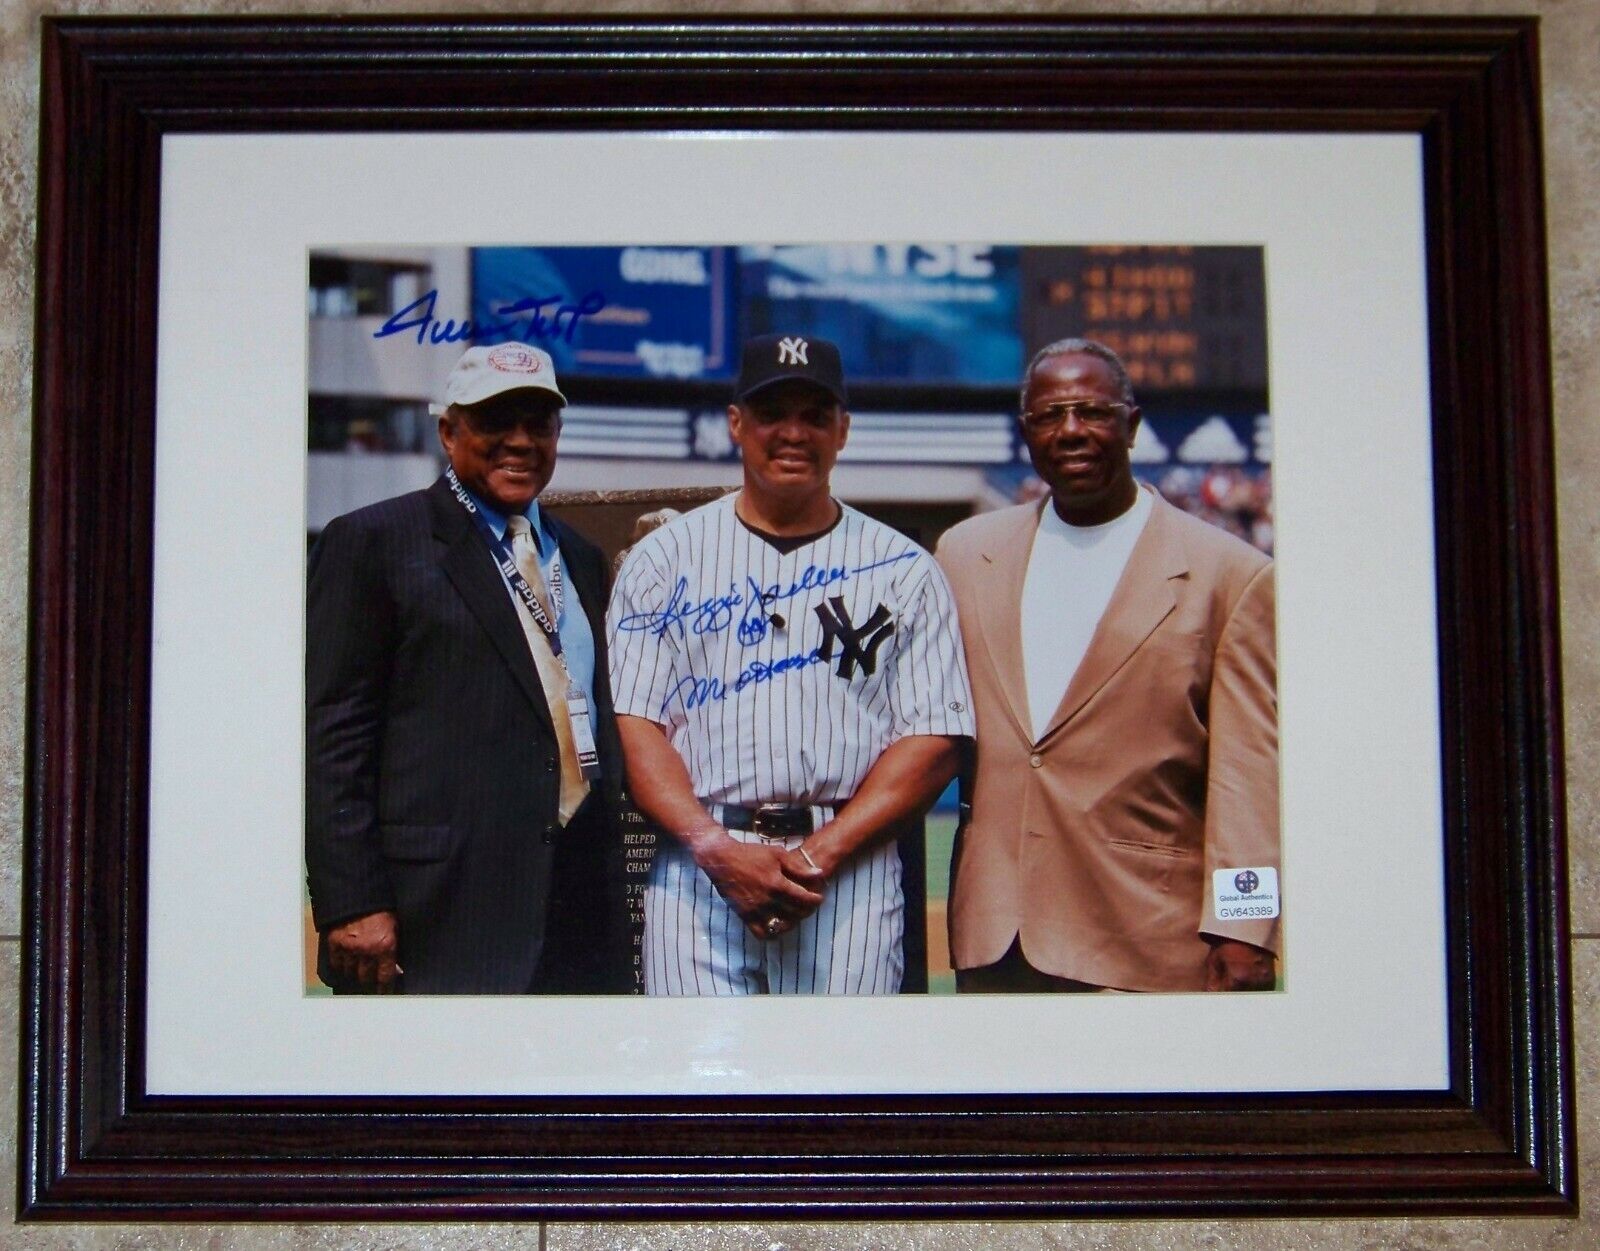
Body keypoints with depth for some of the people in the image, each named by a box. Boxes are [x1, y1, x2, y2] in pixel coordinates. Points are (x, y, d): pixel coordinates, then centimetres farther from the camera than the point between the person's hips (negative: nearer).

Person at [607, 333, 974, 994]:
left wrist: (818, 855, -9)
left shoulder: (904, 570, 10)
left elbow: (934, 740, 3)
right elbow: (631, 723, 3)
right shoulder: (664, 557, 11)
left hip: (851, 873, 0)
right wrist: (718, 850, -11)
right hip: (695, 868, 0)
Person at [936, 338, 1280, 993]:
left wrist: (1242, 933, -12)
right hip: (990, 934, 4)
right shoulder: (964, 552, 11)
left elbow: (1248, 773, -6)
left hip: (1145, 944, -3)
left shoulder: (1232, 576, -2)